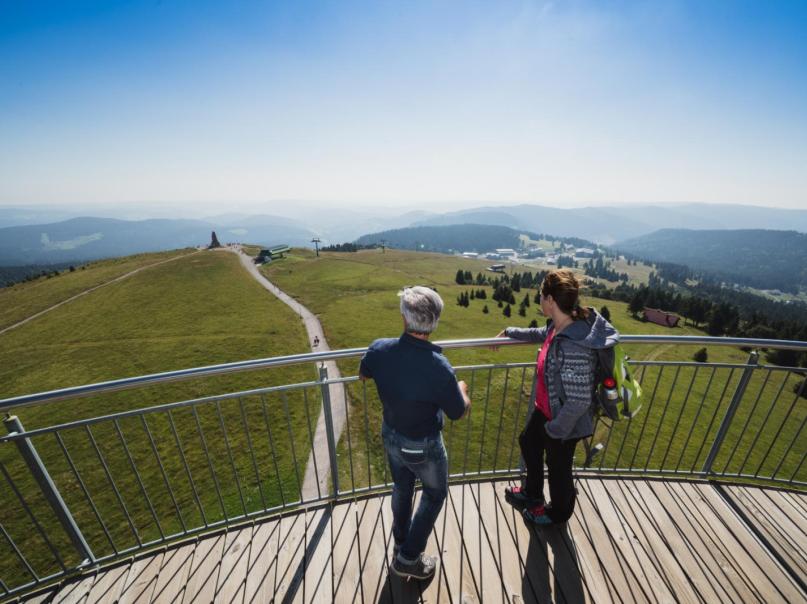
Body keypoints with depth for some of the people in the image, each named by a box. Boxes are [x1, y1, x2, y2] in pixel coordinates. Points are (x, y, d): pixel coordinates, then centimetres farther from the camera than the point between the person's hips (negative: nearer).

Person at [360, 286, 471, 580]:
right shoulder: (439, 368, -36)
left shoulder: (379, 349, -23)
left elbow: (362, 374, 2)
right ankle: (409, 558, 38)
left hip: (390, 435, 5)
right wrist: (461, 390, 4)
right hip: (423, 445, -5)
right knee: (435, 493, 26)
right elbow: (458, 412, -17)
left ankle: (400, 543, 55)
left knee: (402, 488, 31)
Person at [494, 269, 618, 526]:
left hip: (564, 420, -8)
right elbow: (542, 334, 13)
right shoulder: (560, 325, -11)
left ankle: (559, 511, 53)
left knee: (558, 466, 20)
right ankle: (531, 493, 56)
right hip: (546, 408, 8)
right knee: (528, 442, 29)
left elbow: (579, 401, -32)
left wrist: (555, 429, -18)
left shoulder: (573, 345, -38)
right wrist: (509, 332, 23)